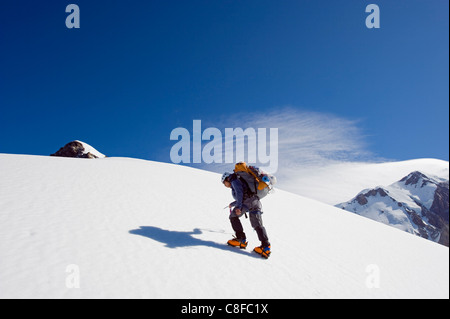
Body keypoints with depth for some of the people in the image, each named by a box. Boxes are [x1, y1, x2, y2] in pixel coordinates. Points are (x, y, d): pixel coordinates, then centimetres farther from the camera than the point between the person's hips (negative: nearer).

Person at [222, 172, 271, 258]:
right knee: (257, 224, 1)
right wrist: (232, 204, 66)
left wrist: (238, 206, -19)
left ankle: (241, 240, -1)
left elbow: (239, 192, -10)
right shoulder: (239, 181, 36)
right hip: (257, 202, 8)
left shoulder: (234, 180, 9)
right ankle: (265, 246, -14)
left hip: (249, 200, -8)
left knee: (233, 216, 8)